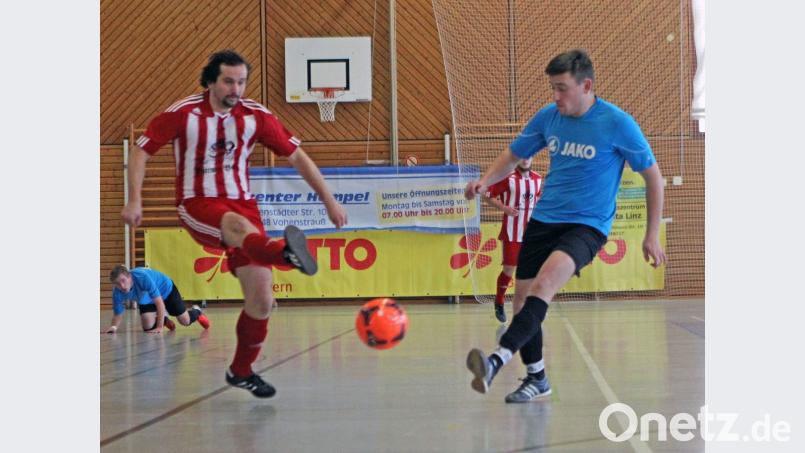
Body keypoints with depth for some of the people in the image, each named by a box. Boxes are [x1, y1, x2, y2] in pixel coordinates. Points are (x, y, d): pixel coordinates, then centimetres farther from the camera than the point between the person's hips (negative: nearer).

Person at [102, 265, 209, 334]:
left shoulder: (142, 277, -44)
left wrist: (159, 327, -46)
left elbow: (159, 303, -43)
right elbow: (118, 314, -17)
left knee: (185, 321, 1)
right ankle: (164, 320, 22)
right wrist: (114, 326, -39)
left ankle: (196, 312, 39)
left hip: (165, 289, -4)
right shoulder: (117, 292, -30)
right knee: (147, 327, -13)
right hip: (145, 299, 4)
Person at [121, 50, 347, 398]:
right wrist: (134, 201, -10)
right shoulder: (183, 114, -6)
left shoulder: (255, 116, 0)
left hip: (241, 203, 4)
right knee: (240, 226, -41)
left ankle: (241, 370, 16)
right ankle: (285, 253, -75)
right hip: (197, 205, -4)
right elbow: (141, 150, 0)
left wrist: (329, 201, 3)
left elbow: (297, 156, 6)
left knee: (261, 300, -5)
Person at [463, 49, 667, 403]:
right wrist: (485, 180, -4)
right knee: (522, 298, 2)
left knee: (543, 284, -30)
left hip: (588, 225, -6)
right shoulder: (548, 116, 3)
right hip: (544, 219, 6)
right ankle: (537, 379, 22)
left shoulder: (617, 124, -11)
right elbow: (514, 155, 17)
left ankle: (498, 360, -43)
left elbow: (652, 175, -2)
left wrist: (652, 236, -1)